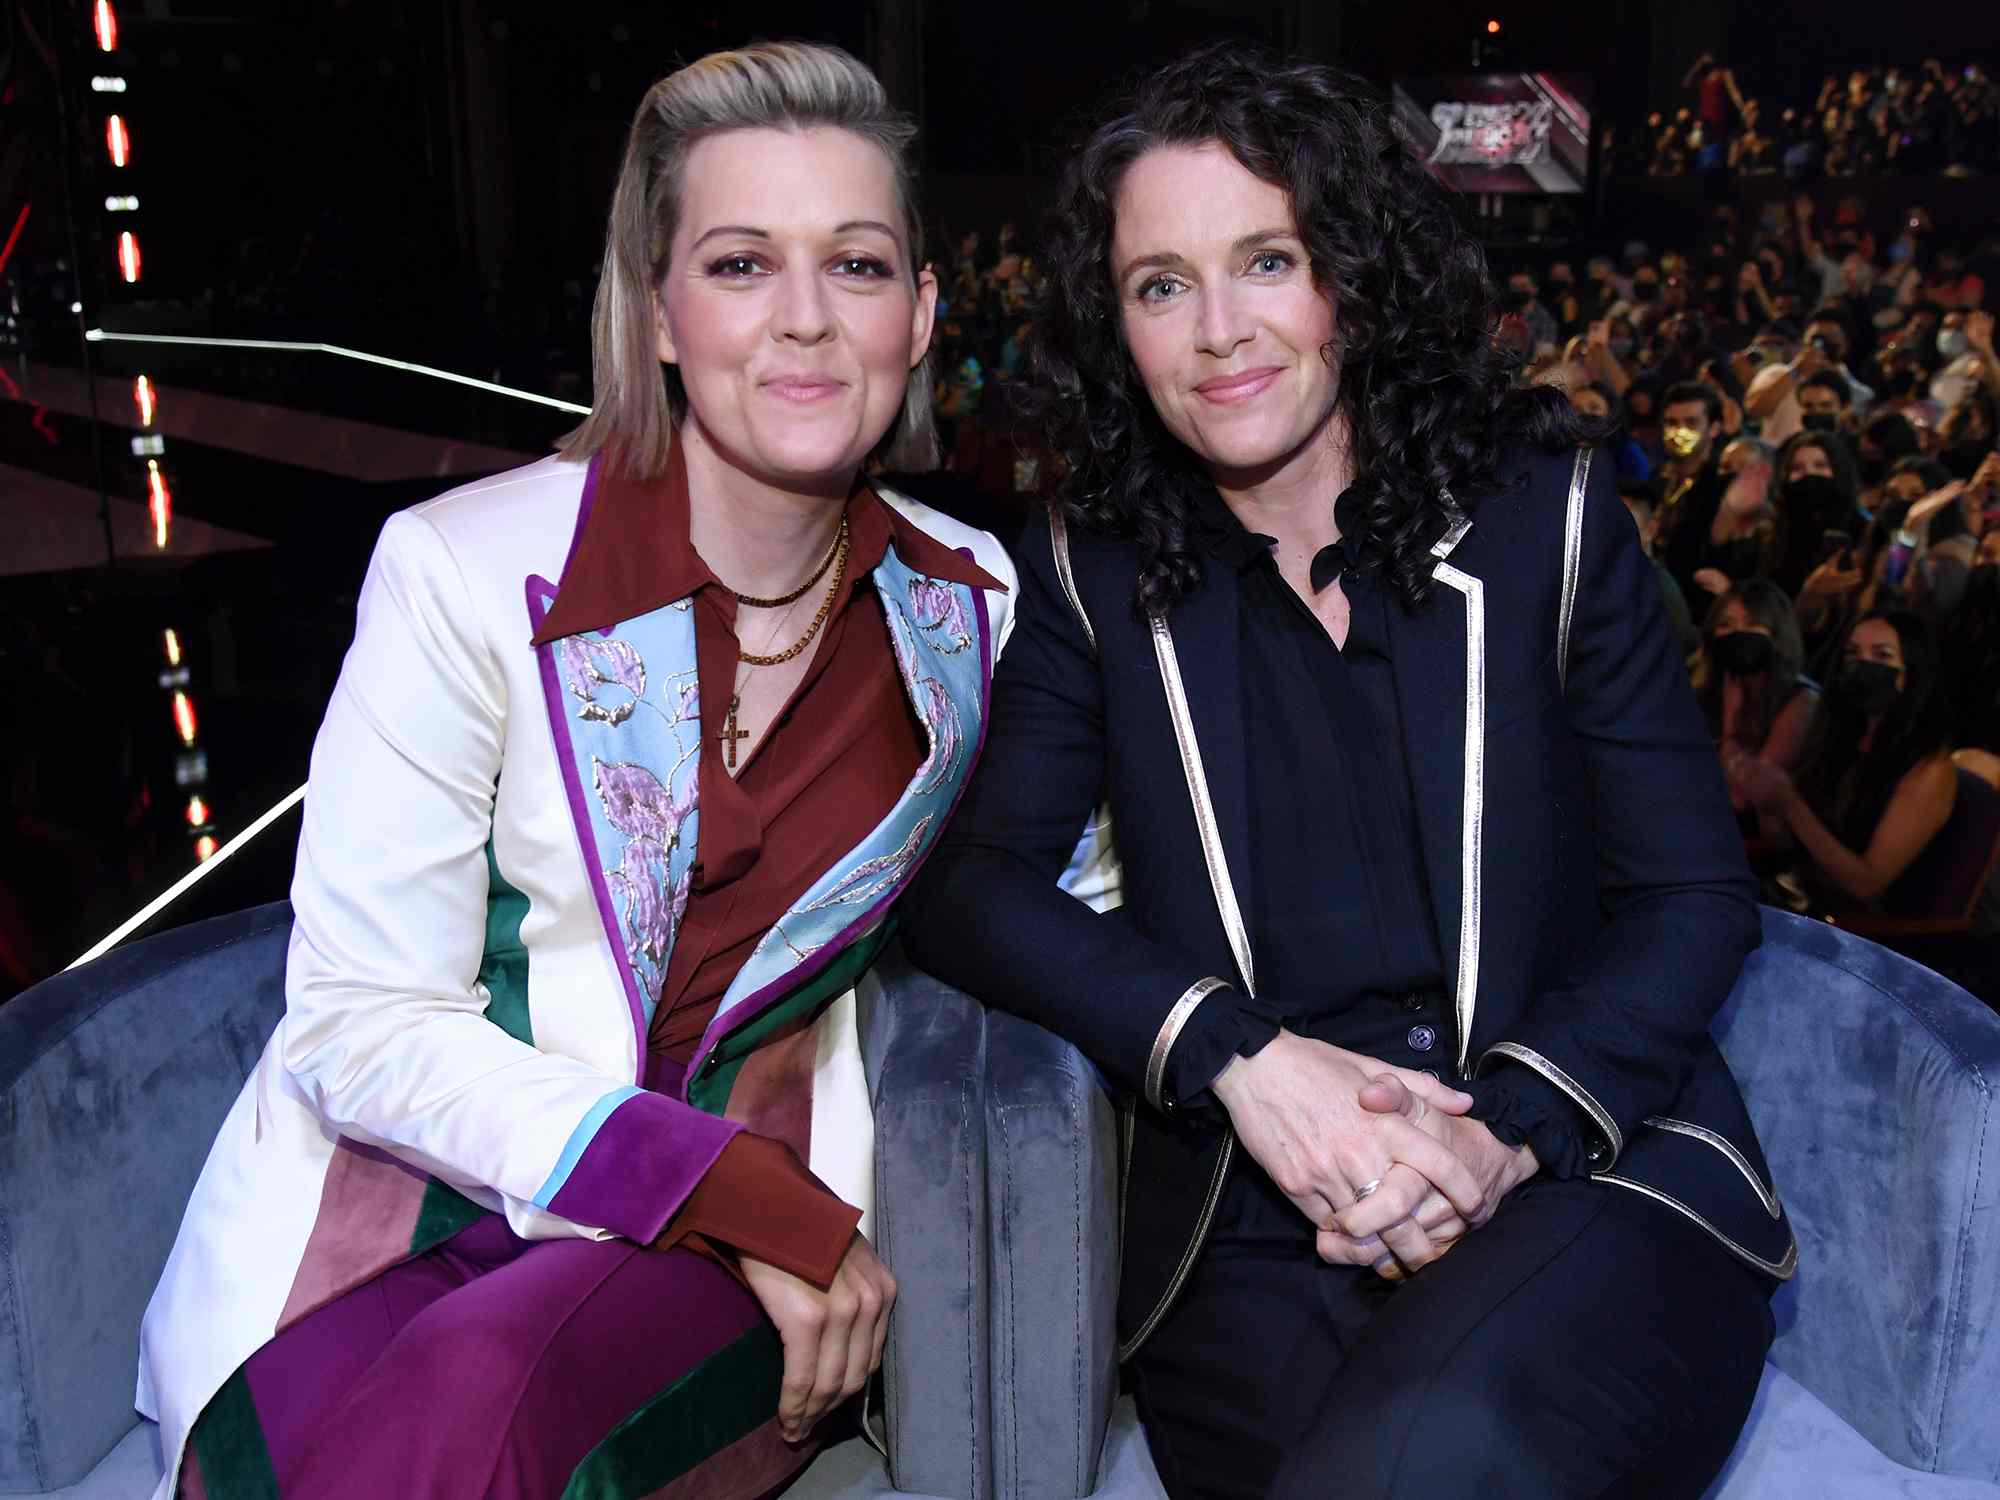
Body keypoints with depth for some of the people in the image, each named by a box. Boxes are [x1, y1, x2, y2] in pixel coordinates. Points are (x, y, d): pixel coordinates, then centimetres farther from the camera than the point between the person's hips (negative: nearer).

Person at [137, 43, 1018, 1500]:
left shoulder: (967, 600, 1)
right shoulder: (467, 569, -9)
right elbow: (362, 1025, -10)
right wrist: (746, 1195, -17)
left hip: (769, 1207, 1)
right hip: (410, 1195, -1)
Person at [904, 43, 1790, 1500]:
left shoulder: (1544, 512, 5)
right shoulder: (1093, 573, 8)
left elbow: (1695, 894, 4)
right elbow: (970, 883, 1)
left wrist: (1512, 1124, -13)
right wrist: (1235, 1054, -14)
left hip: (1589, 1166, 0)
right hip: (1255, 1218, 1)